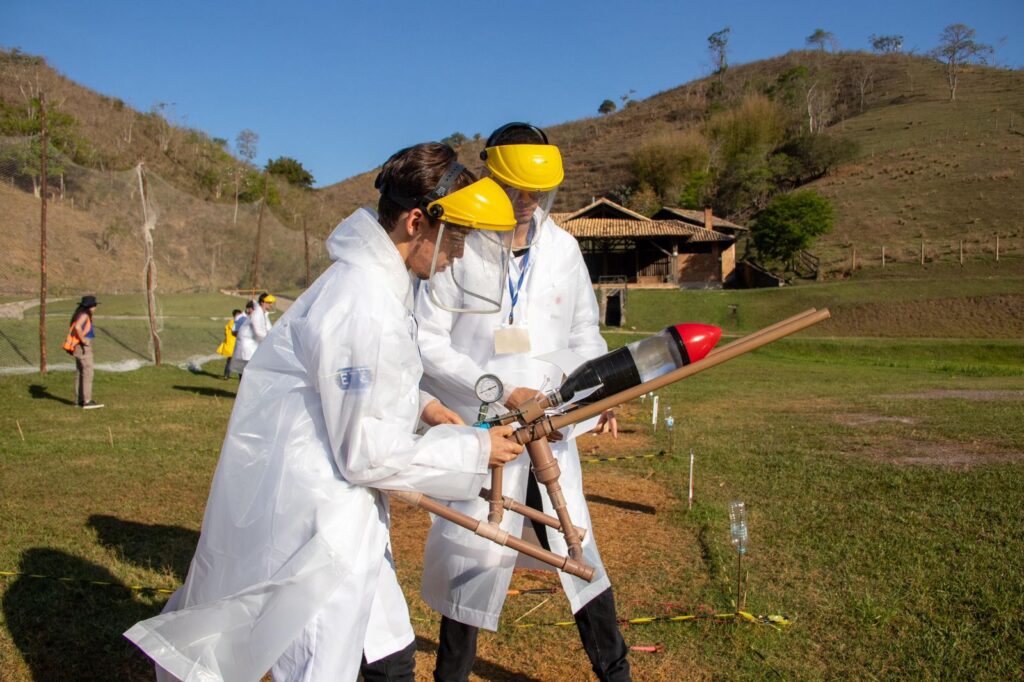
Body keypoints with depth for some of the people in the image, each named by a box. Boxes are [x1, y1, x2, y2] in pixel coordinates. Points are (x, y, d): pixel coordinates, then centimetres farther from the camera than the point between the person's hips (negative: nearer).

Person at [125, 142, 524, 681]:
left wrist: (420, 403, 7)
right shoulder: (367, 311, -26)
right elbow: (367, 454, -22)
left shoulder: (364, 280, 5)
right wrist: (473, 451, -13)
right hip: (311, 524, -10)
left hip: (340, 510, 10)